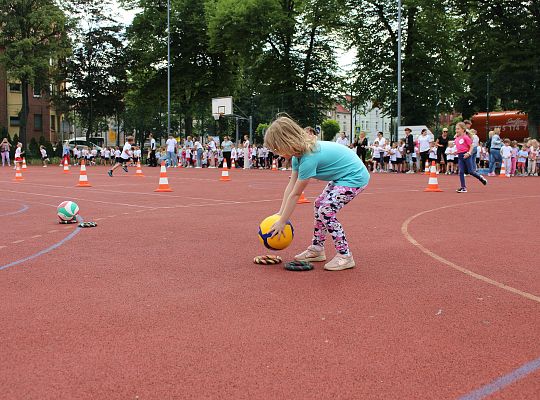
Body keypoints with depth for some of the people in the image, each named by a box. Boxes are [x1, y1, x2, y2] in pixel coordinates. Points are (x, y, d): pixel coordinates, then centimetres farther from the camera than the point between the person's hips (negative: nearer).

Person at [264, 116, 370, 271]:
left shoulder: (309, 158, -29)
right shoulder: (300, 152, -1)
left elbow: (295, 194, -22)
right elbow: (291, 185, 2)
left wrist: (281, 222, -13)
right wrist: (280, 213, 1)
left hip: (355, 178, -11)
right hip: (342, 176, 11)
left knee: (326, 211, -17)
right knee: (319, 204, 15)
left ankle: (345, 256, -9)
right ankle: (317, 249, 24)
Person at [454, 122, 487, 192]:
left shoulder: (466, 137, -10)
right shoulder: (456, 138, 10)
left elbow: (471, 146, -10)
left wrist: (469, 153, -22)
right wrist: (456, 151, 9)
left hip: (466, 155, -6)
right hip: (460, 156, 6)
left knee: (470, 171, -1)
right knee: (461, 172, 0)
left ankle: (481, 178, 26)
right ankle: (463, 187, 2)